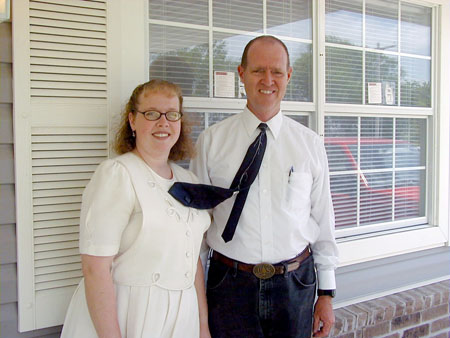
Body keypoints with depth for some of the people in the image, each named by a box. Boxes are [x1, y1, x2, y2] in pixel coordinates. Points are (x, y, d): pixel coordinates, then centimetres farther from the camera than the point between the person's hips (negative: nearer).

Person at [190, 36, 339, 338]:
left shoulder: (311, 144, 1)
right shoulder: (211, 141, -2)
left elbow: (323, 219, 5)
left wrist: (327, 294, 6)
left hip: (296, 284, 1)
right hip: (230, 286, -1)